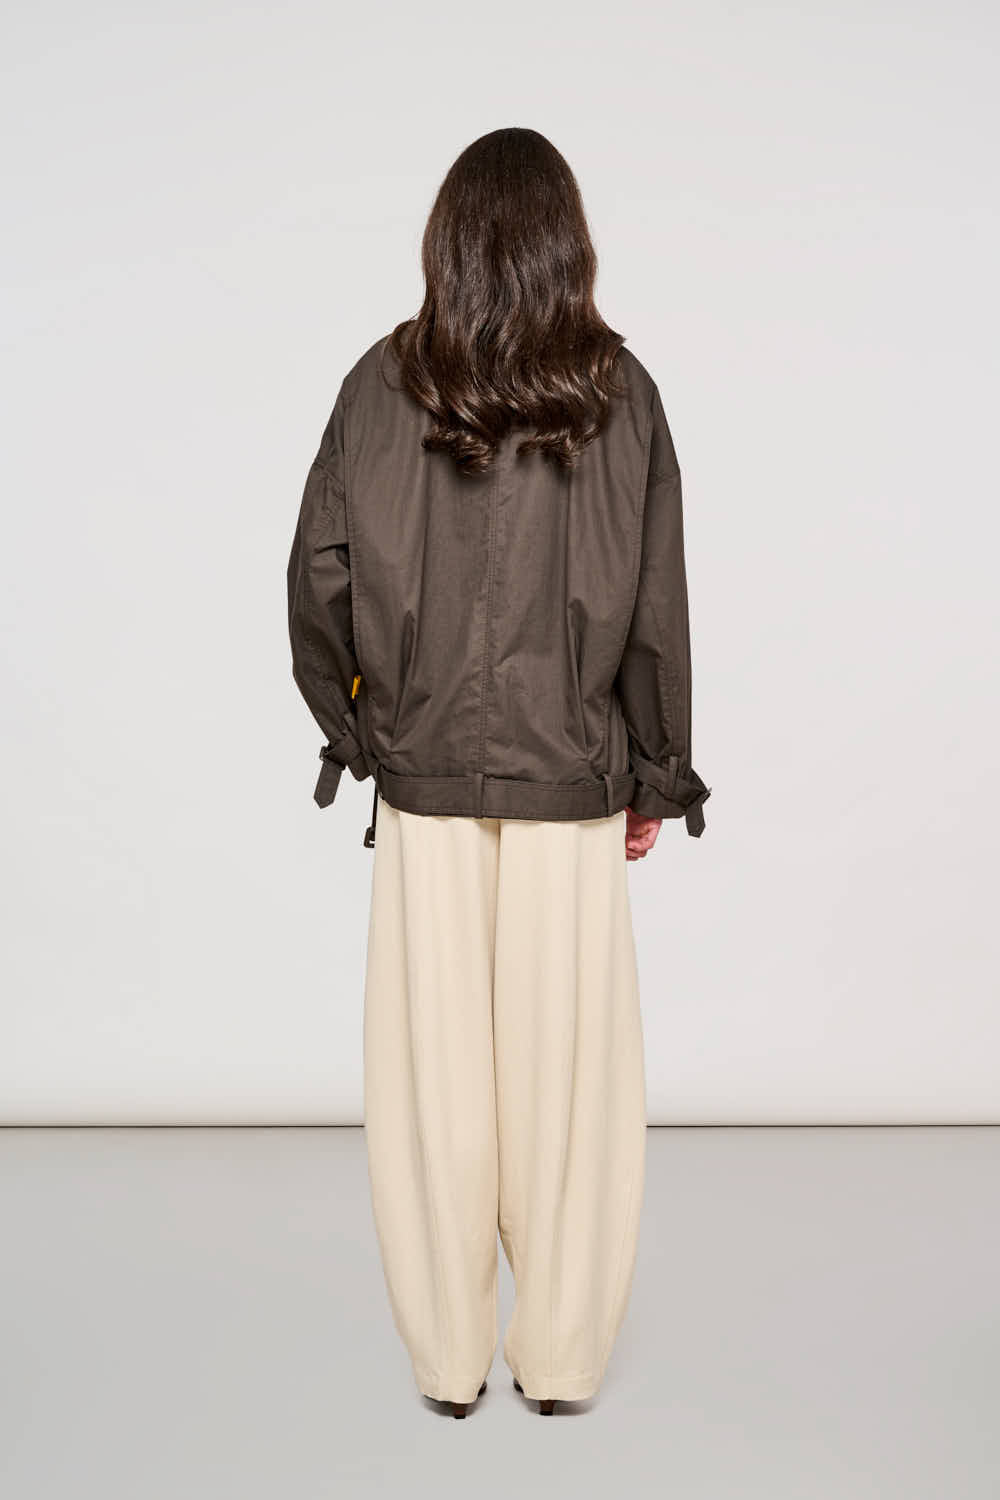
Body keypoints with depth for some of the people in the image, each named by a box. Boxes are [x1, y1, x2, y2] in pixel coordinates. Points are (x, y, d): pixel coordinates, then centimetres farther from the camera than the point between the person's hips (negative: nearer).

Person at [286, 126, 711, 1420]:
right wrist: (657, 774, 7)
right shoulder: (617, 390, -3)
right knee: (566, 1065, 10)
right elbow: (653, 601, -2)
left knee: (434, 1065, 10)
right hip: (572, 780, 0)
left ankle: (448, 1355, 24)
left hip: (424, 778, 1)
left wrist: (358, 728, 11)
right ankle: (561, 1353, 22)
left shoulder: (385, 383, -2)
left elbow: (321, 573, -3)